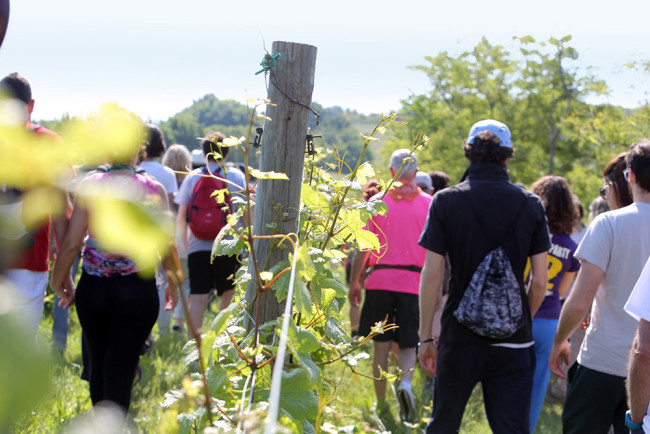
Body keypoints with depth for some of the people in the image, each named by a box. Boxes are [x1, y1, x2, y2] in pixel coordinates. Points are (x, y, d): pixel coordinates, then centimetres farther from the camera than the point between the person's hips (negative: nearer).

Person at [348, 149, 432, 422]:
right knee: (408, 345, 9)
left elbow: (362, 248, 0)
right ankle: (405, 382, -20)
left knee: (381, 346, 9)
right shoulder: (429, 204, 0)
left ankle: (380, 404, 15)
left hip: (380, 279, 0)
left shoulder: (378, 202, 0)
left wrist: (354, 283, 9)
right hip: (414, 283, 0)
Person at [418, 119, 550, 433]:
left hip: (459, 339, -1)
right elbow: (539, 282, 0)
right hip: (514, 342, 1)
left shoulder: (446, 201, -4)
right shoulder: (530, 205, 0)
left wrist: (426, 336, 2)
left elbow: (432, 275, -6)